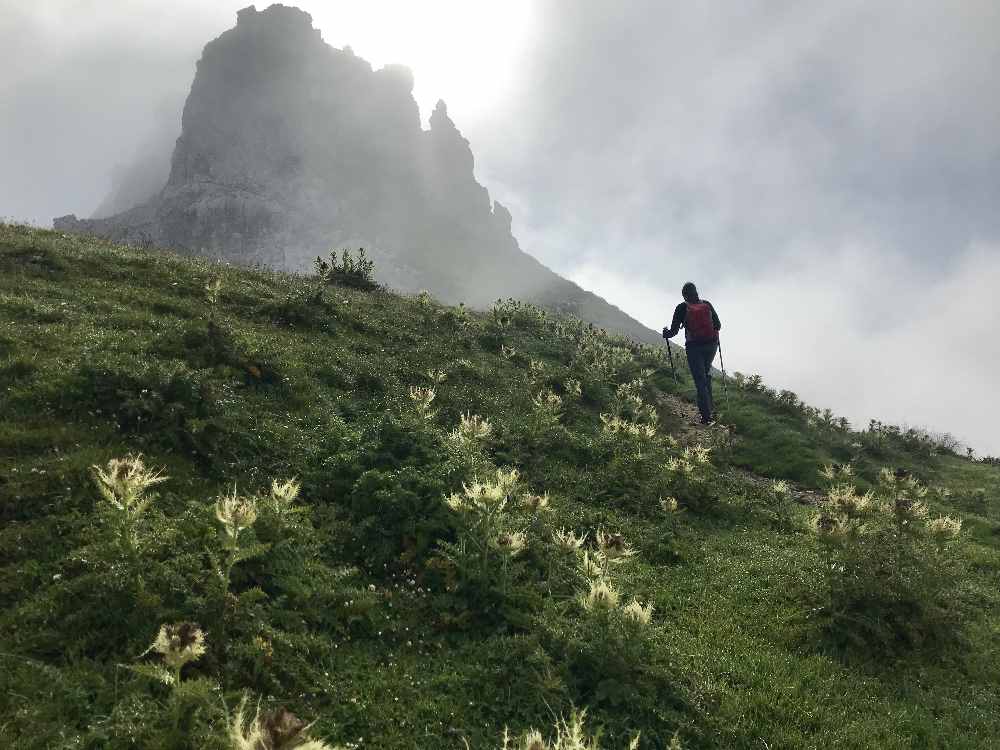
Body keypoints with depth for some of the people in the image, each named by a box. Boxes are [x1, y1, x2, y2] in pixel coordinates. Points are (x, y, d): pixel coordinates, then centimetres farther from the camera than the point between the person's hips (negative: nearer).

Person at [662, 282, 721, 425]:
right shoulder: (707, 304, 0)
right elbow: (718, 326, 5)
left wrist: (666, 334, 16)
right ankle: (709, 406, 26)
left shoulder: (682, 308, -8)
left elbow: (674, 331, -6)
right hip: (711, 345, 3)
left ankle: (707, 416, -3)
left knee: (700, 380, 1)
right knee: (707, 373, 26)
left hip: (694, 347, -3)